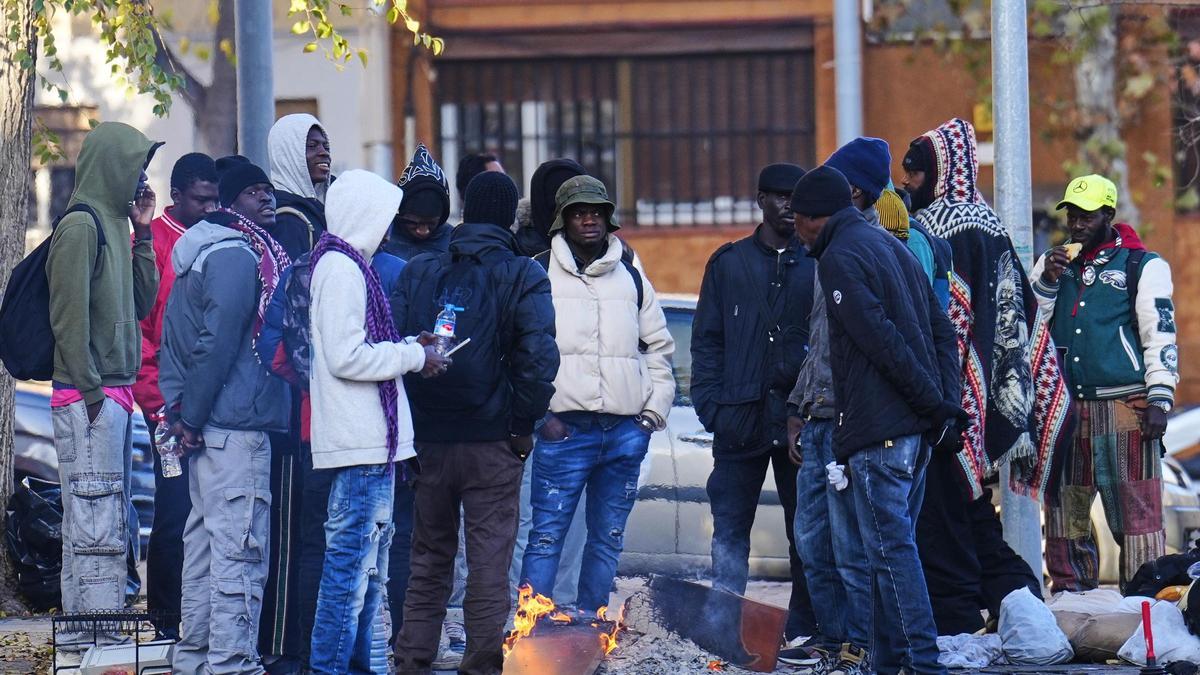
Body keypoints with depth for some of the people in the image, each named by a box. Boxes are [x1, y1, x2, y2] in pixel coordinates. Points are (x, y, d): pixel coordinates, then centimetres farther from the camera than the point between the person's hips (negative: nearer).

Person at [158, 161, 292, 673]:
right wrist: (192, 416, -13)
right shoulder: (238, 256, -13)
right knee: (239, 550, -9)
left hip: (205, 426, 10)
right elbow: (218, 340, -19)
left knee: (204, 544, 15)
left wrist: (179, 408, 12)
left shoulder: (196, 252, 17)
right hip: (236, 425, -10)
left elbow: (173, 339, 19)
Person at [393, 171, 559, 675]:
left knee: (428, 558, 13)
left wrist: (405, 426, 7)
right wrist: (524, 425, -5)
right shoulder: (523, 277, -4)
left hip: (428, 438, 3)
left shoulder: (418, 273, 6)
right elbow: (539, 355, -14)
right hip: (492, 440, -3)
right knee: (489, 558, 2)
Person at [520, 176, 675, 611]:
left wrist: (655, 409, 10)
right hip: (565, 428, -5)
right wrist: (539, 413, -10)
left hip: (626, 431, 5)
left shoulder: (631, 277, 15)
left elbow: (659, 346, 21)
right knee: (547, 535, -8)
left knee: (608, 538, 9)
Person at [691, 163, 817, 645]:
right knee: (729, 534, -2)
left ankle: (803, 632, 9)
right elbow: (707, 340, 11)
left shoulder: (818, 263, 9)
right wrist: (710, 402, -2)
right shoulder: (729, 263, 12)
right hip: (741, 419, 0)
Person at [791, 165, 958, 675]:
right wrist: (947, 404, 8)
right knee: (893, 545, 14)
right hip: (915, 424, 9)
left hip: (876, 428, -9)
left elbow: (882, 341, -17)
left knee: (890, 547, -9)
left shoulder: (838, 259, -8)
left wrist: (936, 405, -15)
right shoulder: (891, 246, 20)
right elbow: (941, 330, 16)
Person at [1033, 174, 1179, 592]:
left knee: (1136, 507, -9)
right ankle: (1070, 587, 10)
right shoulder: (1054, 263, 18)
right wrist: (1046, 282, 0)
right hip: (1064, 408, 5)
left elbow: (1161, 338, 0)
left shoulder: (1143, 267, 5)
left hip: (1125, 407, -5)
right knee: (1063, 505, 3)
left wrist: (1159, 400, -9)